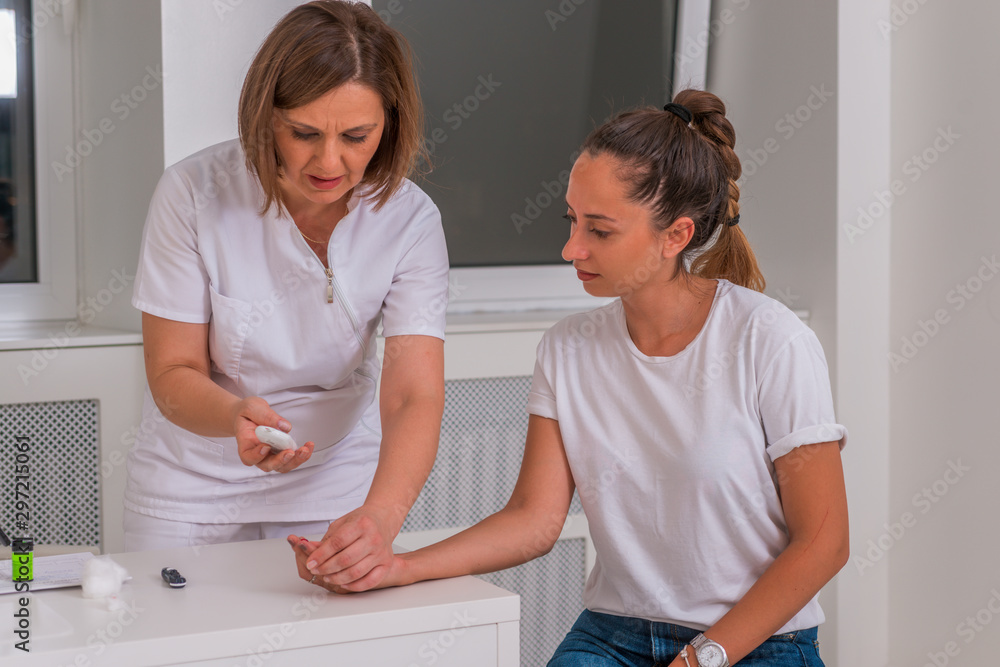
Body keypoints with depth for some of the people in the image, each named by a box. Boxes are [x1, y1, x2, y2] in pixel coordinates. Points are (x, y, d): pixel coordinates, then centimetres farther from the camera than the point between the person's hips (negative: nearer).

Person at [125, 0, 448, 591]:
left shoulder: (411, 220, -16)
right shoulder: (195, 193, -19)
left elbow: (415, 395, -23)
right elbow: (173, 375, -14)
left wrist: (378, 518, -42)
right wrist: (237, 416, -37)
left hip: (337, 484, 1)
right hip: (194, 485, 0)